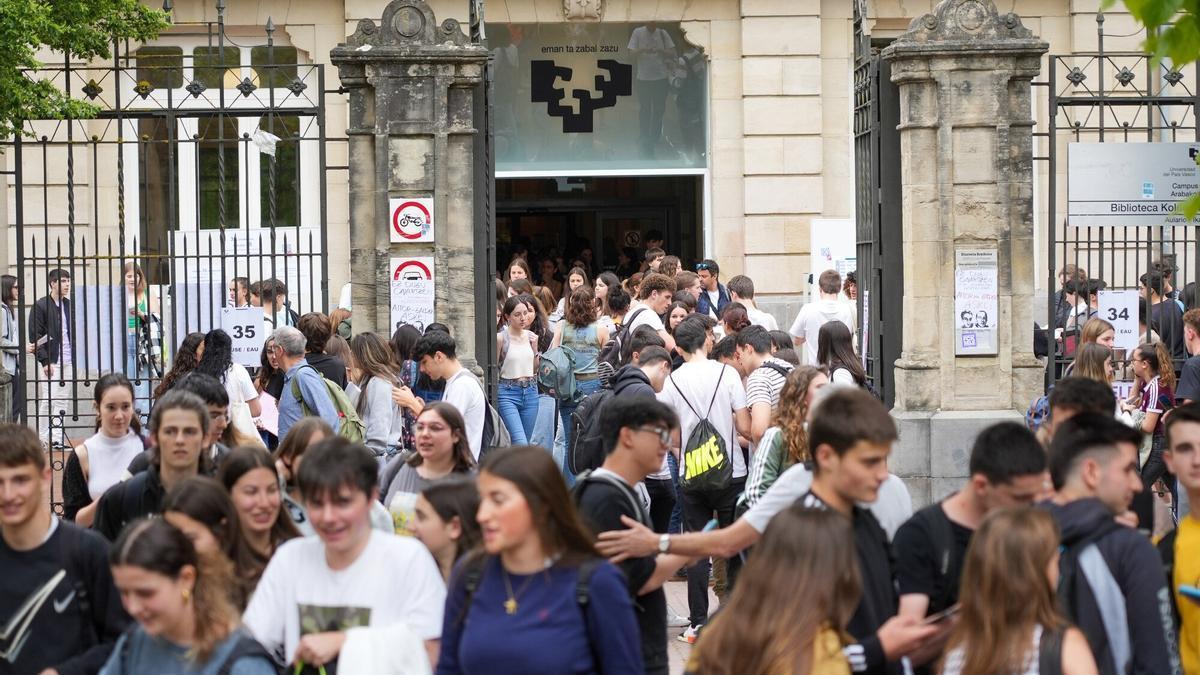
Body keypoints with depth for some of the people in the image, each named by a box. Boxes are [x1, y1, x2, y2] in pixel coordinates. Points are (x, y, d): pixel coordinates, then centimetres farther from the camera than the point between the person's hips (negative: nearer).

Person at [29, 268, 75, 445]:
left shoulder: (70, 305, 12)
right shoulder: (40, 306, -6)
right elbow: (35, 337, -9)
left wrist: (75, 357, 8)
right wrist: (45, 361, -14)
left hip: (68, 361, 6)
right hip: (50, 362, -6)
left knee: (62, 401, 6)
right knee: (48, 400, -8)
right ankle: (42, 438, -1)